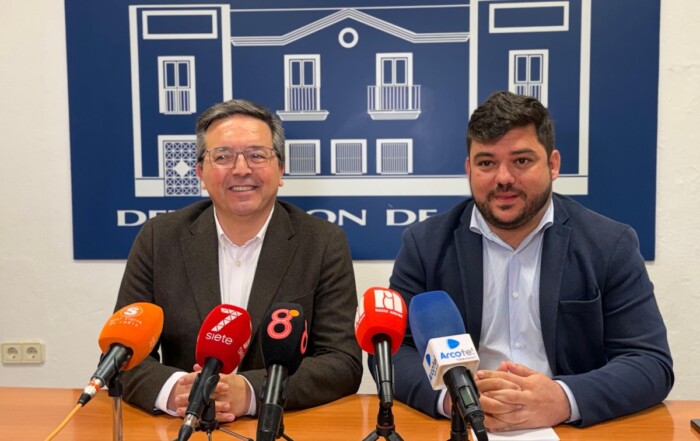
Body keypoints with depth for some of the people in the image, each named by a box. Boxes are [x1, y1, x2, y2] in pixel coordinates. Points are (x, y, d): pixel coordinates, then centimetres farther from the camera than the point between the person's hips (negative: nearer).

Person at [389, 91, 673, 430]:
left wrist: (563, 400, -24)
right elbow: (392, 350, -4)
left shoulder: (610, 245, -1)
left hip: (573, 430, 1)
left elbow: (652, 362, -6)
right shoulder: (425, 244, 0)